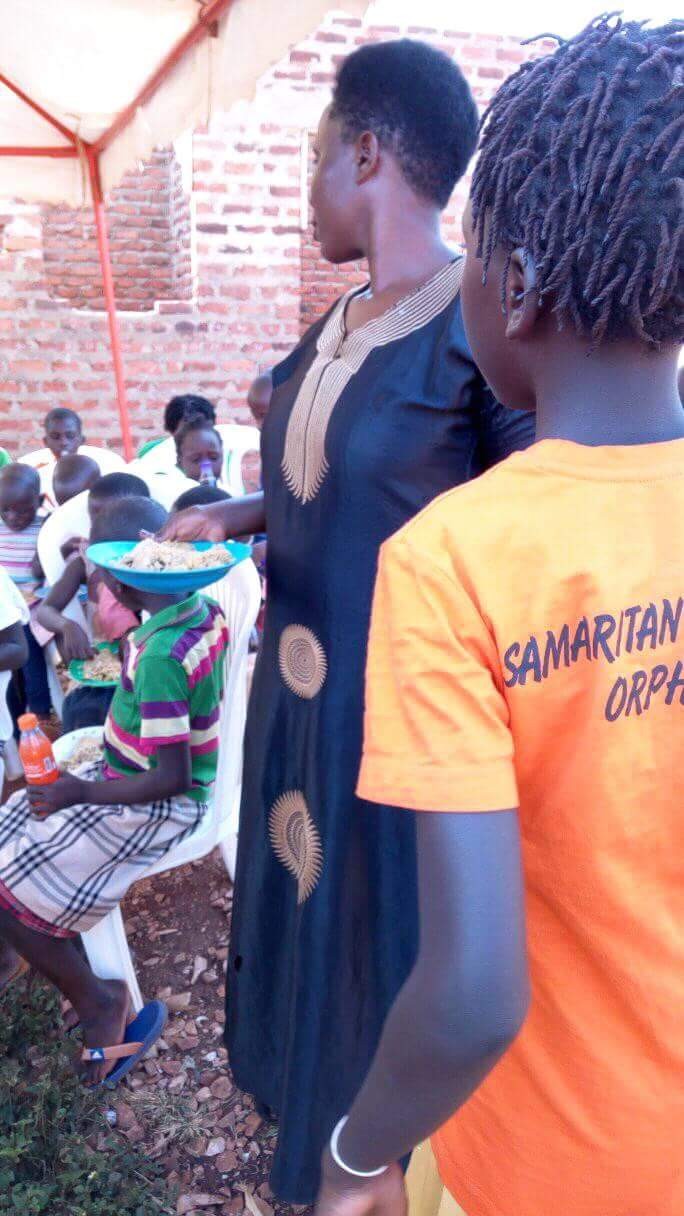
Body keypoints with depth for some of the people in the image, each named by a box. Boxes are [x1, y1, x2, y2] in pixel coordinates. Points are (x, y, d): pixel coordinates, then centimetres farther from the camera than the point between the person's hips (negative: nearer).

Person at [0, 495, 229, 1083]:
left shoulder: (159, 656, -31)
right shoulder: (204, 611, -7)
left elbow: (171, 780, -28)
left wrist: (80, 792, -16)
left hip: (155, 806, -9)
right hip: (124, 771, 9)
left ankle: (94, 998, 14)